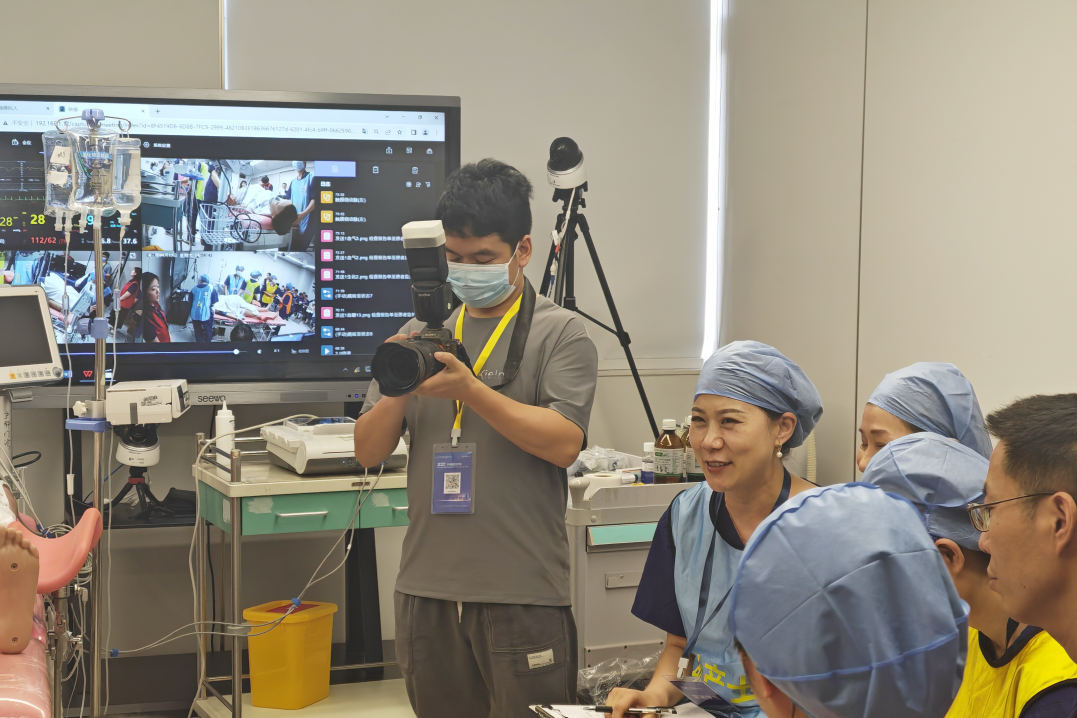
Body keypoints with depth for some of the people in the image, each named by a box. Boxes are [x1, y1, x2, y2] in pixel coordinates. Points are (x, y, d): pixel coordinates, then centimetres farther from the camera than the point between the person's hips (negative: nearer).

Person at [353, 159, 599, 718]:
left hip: (523, 594, -4)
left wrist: (470, 389, -21)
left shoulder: (559, 333, 0)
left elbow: (563, 443, -15)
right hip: (427, 588, 5)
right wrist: (399, 392, -10)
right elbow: (368, 452, 10)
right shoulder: (422, 333, 13)